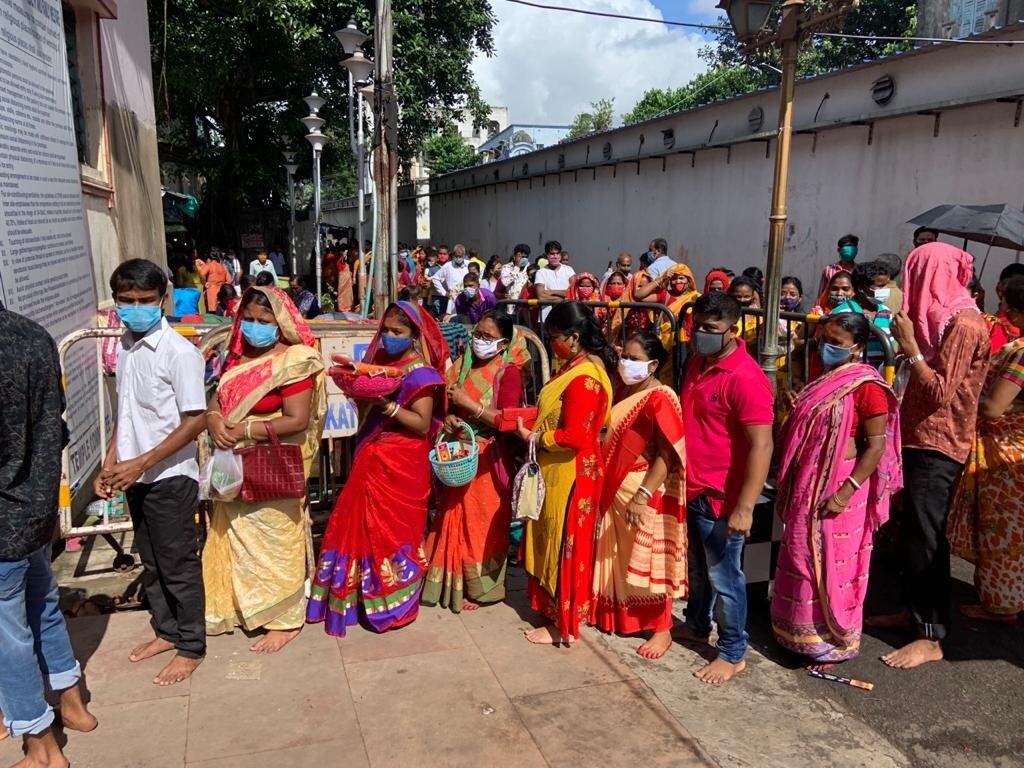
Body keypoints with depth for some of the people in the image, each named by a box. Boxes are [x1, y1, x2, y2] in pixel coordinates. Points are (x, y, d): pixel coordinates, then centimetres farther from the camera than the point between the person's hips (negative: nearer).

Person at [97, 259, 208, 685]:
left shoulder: (179, 352, -18)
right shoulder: (125, 346, 6)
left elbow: (195, 421, -19)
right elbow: (125, 411, 15)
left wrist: (141, 463, -21)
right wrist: (109, 464, 10)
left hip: (170, 477, -7)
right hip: (135, 476, 7)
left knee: (178, 564, 6)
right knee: (151, 561, 20)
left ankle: (190, 647, 22)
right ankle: (166, 630, 38)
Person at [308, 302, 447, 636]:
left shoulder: (421, 374, -12)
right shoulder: (382, 362, 9)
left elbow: (422, 424, -19)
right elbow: (370, 409, 11)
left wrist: (387, 404, -27)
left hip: (400, 466, -7)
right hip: (370, 460, 7)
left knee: (393, 530, 3)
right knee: (364, 527, 15)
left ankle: (394, 603, 20)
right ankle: (366, 593, 32)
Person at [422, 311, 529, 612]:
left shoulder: (509, 373, -11)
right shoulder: (464, 365, 8)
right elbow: (448, 402, 17)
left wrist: (470, 404, -22)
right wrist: (449, 417, -4)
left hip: (488, 460, -6)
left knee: (482, 523, 4)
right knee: (456, 519, 13)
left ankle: (480, 588, 19)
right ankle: (454, 581, 29)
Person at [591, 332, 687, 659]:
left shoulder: (660, 400, -18)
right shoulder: (625, 392, 8)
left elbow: (667, 455, -23)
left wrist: (642, 496, -28)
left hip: (646, 493, -8)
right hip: (616, 488, 8)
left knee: (649, 560, 3)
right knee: (620, 557, 18)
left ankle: (661, 630, 18)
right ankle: (621, 616, 35)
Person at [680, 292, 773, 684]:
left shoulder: (746, 377, -21)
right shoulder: (696, 363, 6)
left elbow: (761, 446, -24)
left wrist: (744, 507, -26)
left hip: (721, 498, -8)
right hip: (691, 489, 8)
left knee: (723, 577, 7)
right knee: (696, 568, 24)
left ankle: (733, 654, 24)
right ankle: (697, 625, 44)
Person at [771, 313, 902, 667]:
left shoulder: (866, 386, -15)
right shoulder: (825, 379, 10)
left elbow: (876, 446, -17)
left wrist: (847, 491, -21)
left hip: (837, 489, -8)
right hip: (808, 485, 8)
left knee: (832, 565, 4)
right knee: (804, 560, 16)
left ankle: (832, 643, 21)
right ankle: (801, 633, 31)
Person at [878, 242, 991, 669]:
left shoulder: (963, 323, -17)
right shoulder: (944, 316, 12)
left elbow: (941, 392, -20)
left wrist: (910, 347, -19)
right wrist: (908, 343, 6)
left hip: (938, 448, -9)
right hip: (922, 440, 10)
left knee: (925, 538, -4)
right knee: (912, 533, 16)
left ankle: (931, 637, 6)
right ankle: (916, 610, 30)